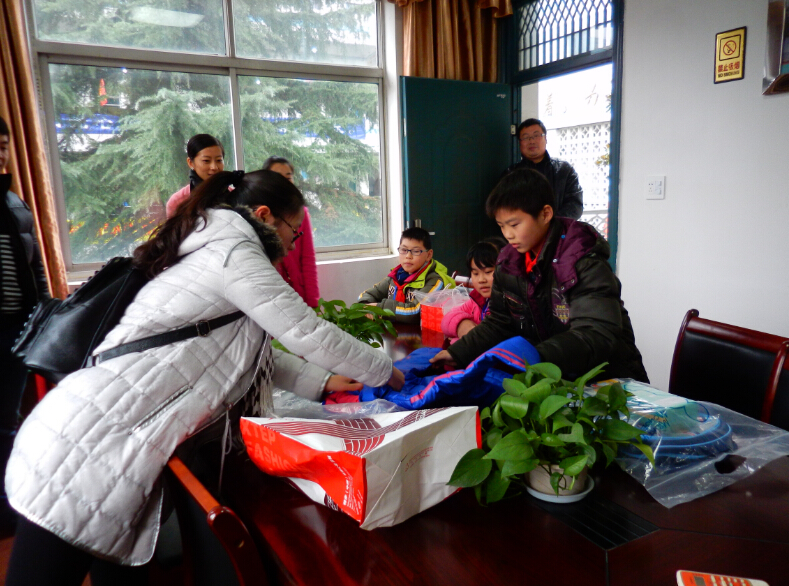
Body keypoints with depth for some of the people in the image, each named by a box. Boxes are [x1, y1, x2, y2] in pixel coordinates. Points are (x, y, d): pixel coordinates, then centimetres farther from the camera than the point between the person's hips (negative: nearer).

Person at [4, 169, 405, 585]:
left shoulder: (210, 253, 17)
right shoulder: (234, 253, -14)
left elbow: (253, 351, 22)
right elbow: (308, 332, -12)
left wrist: (322, 382, 16)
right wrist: (388, 374, 3)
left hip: (110, 441, 10)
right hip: (86, 448, -10)